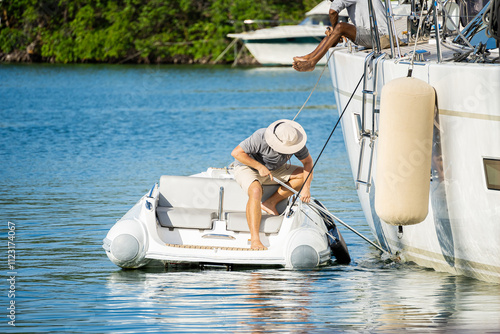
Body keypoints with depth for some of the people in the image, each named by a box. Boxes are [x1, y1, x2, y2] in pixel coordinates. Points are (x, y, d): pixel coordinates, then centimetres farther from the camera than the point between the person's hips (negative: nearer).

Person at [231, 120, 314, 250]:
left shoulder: (295, 140, -18)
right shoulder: (261, 138, -33)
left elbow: (308, 162, -5)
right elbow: (236, 152, -28)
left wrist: (306, 188, -16)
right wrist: (259, 166, -30)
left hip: (273, 170, 6)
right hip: (247, 167, -6)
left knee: (303, 175, -11)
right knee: (256, 192, -37)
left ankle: (270, 203, -9)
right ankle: (255, 240, -41)